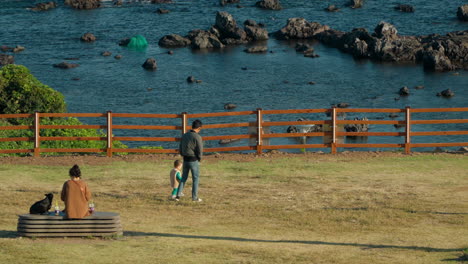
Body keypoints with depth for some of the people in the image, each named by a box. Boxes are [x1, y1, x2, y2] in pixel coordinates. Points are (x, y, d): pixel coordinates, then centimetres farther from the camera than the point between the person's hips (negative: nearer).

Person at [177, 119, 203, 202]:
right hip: (194, 160, -5)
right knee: (195, 179, 5)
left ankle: (178, 195, 7)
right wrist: (199, 158, 3)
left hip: (185, 160, 5)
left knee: (184, 178, 14)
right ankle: (195, 197, 7)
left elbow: (180, 149, 10)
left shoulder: (184, 136, 6)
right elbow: (200, 151, -15)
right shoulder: (197, 137, -14)